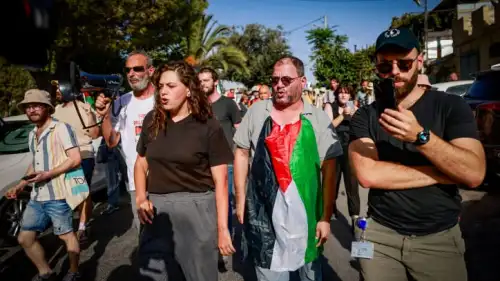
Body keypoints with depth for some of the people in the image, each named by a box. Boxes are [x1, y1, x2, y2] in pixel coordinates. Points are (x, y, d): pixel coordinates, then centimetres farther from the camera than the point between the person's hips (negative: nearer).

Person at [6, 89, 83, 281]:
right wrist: (20, 186, 16)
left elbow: (75, 159, -16)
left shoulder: (61, 128, -10)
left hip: (56, 196, -8)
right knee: (24, 238, 12)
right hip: (36, 197, 8)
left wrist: (48, 174, -21)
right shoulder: (32, 134, 16)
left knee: (66, 235, 5)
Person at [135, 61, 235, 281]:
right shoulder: (152, 121, 3)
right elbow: (141, 163, 15)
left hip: (196, 209, -3)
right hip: (157, 209, 4)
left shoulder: (208, 127, -10)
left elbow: (220, 181, -9)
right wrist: (140, 197, -2)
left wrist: (222, 228, -12)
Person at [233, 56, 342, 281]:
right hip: (262, 211, 1)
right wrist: (240, 199, 3)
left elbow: (329, 169, -4)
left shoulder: (319, 119, -4)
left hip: (305, 211, 0)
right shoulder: (256, 112, 0)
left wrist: (326, 217, -6)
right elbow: (241, 153, 5)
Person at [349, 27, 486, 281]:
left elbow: (474, 174, -17)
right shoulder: (365, 116, -4)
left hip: (440, 238, 0)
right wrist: (444, 172, -16)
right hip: (380, 235, 1)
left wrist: (420, 136, -31)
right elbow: (367, 175, -20)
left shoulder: (451, 107, -5)